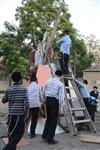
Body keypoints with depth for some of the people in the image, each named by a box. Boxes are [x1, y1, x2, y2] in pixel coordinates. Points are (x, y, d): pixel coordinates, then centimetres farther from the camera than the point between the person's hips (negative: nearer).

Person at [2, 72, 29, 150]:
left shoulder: (9, 89, 4)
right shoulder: (24, 89, -6)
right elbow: (26, 103, -12)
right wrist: (27, 113, 0)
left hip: (11, 114, 4)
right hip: (20, 114, -4)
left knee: (12, 134, 17)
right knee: (17, 134, 2)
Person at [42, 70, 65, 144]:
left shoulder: (48, 81, 6)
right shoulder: (60, 84, -10)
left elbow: (44, 92, 14)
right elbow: (61, 96, -17)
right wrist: (61, 103, -3)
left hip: (47, 100, 6)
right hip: (54, 101, -6)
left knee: (49, 118, 22)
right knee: (54, 120, 6)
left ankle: (44, 135, 28)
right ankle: (50, 139, 13)